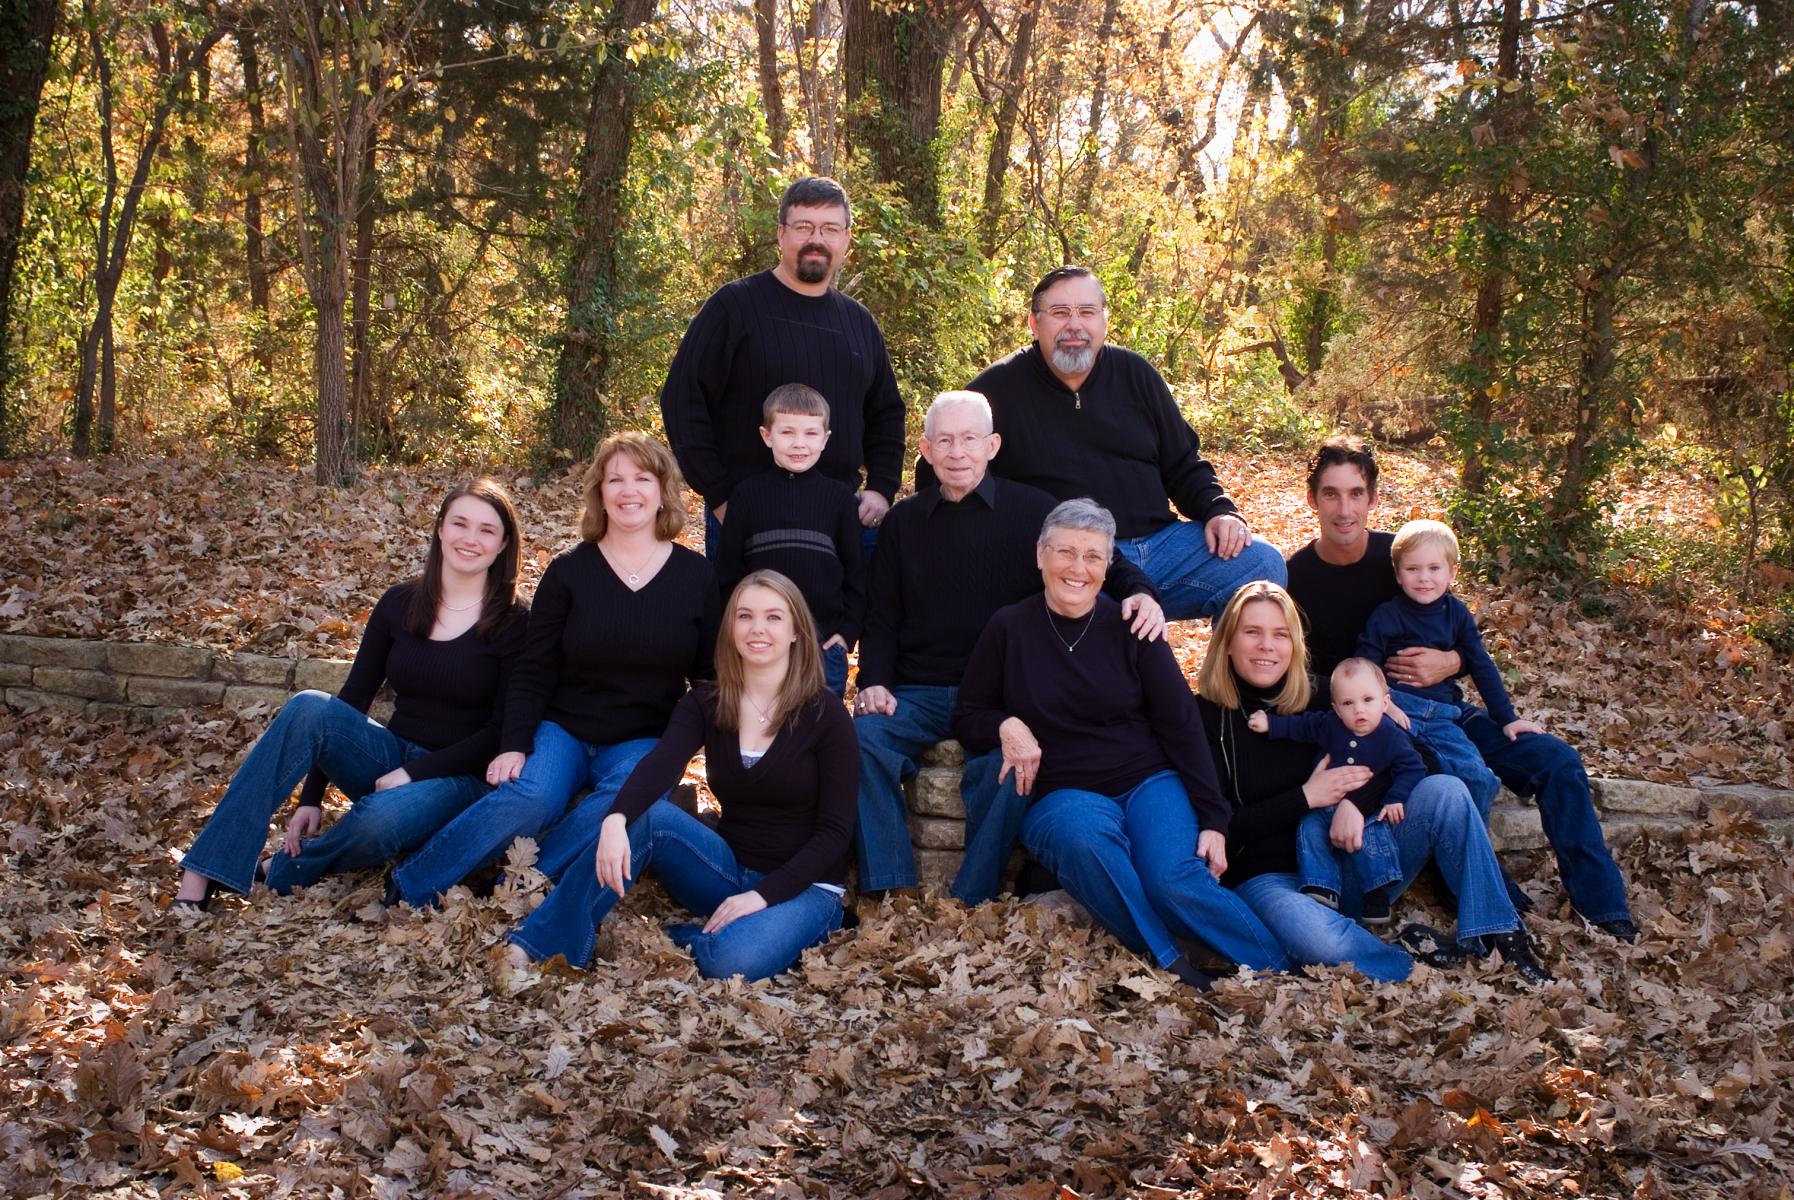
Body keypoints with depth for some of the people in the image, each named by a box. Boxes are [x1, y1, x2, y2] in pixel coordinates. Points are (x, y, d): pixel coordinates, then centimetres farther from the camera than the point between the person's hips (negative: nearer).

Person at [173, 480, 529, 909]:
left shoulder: (512, 624, -6)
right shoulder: (399, 604, 5)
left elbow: (503, 729, -8)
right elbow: (353, 697, 3)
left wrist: (414, 773, -15)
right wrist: (312, 797, -4)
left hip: (458, 779, -4)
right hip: (390, 758, 4)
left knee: (379, 820, -38)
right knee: (309, 707, -27)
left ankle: (276, 873, -8)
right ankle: (202, 874, -28)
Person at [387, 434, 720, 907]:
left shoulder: (696, 576, 3)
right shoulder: (570, 571, 1)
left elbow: (711, 677, 9)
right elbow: (533, 672, -1)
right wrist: (514, 745, -13)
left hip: (643, 743, 1)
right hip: (562, 729, 0)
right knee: (528, 798, -32)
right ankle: (408, 887, -18)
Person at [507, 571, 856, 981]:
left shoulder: (826, 716, -7)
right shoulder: (704, 705, 2)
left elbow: (835, 829, -9)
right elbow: (660, 764, -19)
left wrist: (762, 895, -21)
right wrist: (616, 820, -41)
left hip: (803, 887, -3)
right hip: (730, 871, 4)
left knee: (733, 962, -36)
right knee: (648, 816, -26)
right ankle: (536, 947, -25)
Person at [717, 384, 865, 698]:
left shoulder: (840, 498, 3)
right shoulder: (747, 495, 2)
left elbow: (856, 571, 7)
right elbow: (727, 572, 5)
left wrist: (847, 631, 0)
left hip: (824, 647, 0)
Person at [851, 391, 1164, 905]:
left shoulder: (1031, 510, 5)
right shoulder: (904, 522, 13)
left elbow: (1105, 563, 8)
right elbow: (881, 617, 14)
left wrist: (1140, 592, -16)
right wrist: (874, 682, -3)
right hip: (918, 693, 3)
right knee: (865, 737, -27)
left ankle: (970, 904, -24)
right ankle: (888, 896, -22)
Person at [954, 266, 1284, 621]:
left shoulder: (1134, 374, 13)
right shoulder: (999, 390, 2)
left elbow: (1183, 464, 20)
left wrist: (1219, 511, 2)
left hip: (1159, 542, 5)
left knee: (1262, 562, -12)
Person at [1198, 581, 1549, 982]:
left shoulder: (1315, 697, 8)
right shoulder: (1206, 719, -5)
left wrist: (1354, 799, -15)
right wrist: (1305, 797, -16)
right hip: (1269, 879, -5)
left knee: (1443, 792, -14)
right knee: (1310, 933, -41)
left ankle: (1497, 939, -15)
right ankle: (1420, 963, -19)